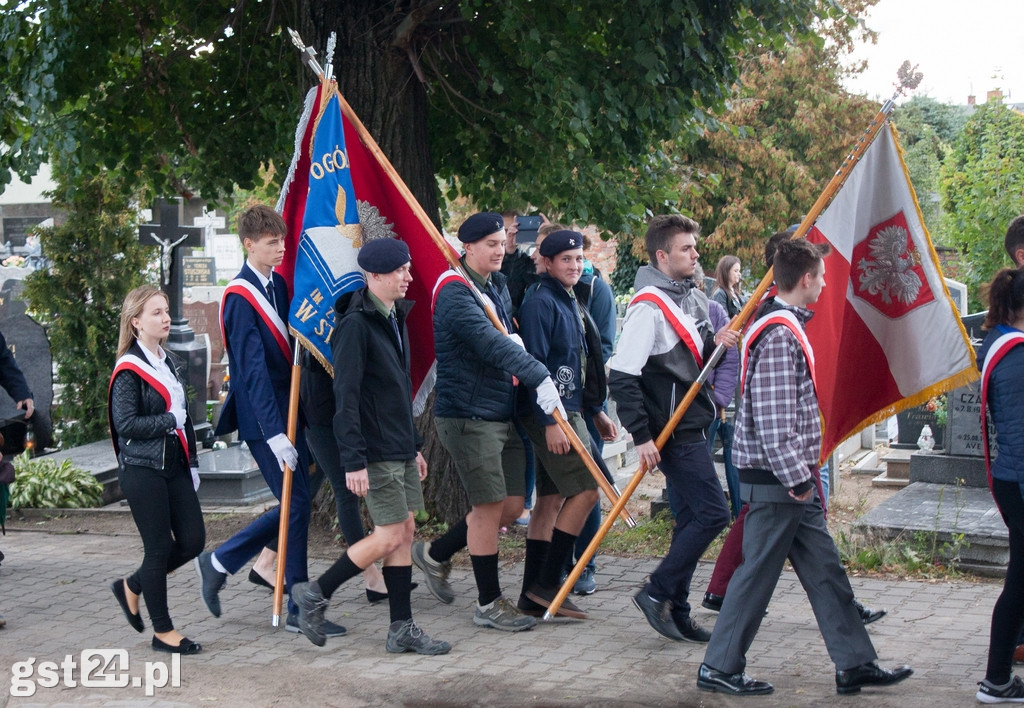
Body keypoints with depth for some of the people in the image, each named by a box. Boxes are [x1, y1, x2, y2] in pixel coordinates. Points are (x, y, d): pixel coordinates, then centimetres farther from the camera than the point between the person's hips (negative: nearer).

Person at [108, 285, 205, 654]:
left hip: (175, 467, 8)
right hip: (143, 471, -8)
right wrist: (169, 421, -16)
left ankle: (132, 587, 25)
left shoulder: (167, 363, 15)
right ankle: (162, 631, 10)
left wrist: (192, 463, 17)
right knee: (159, 547, -3)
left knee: (192, 541, 3)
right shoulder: (129, 369, -10)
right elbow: (125, 424, -17)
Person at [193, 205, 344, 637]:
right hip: (264, 419, -8)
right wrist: (275, 434, -24)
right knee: (297, 503, -6)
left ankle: (218, 563, 23)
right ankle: (300, 610, 4)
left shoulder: (277, 284, 10)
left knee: (297, 503, 10)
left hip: (290, 410, 8)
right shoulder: (240, 298, -15)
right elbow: (253, 370, -20)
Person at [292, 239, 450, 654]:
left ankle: (402, 630, 13)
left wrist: (414, 444, 21)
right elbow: (346, 398, -19)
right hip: (376, 452, -9)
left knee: (405, 531, 8)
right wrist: (353, 461, -22)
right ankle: (315, 595, 7)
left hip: (401, 448, 9)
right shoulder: (356, 324, -16)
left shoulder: (396, 317, 13)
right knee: (390, 535, -7)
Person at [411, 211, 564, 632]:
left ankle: (435, 554, 28)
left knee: (512, 506, 10)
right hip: (468, 415, -9)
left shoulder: (498, 286, 15)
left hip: (503, 415, 9)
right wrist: (539, 377, -38)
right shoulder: (455, 292, -15)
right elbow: (490, 343, -28)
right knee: (490, 505, -5)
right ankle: (489, 604, 7)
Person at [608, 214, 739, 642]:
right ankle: (657, 593, -1)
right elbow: (622, 377, -20)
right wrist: (642, 437, -21)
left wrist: (715, 342, -1)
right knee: (712, 513, -11)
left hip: (691, 426, 9)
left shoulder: (692, 298, 12)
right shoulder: (648, 307, -17)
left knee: (691, 519, 11)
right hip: (672, 432, -9)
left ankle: (676, 612, 17)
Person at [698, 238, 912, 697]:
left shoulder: (786, 326, 15)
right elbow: (773, 417, -23)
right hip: (776, 481, -10)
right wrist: (796, 477, -21)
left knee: (824, 570, 12)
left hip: (793, 480, 10)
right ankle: (719, 668, 8)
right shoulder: (780, 333, -18)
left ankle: (855, 664, 18)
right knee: (758, 573, -2)